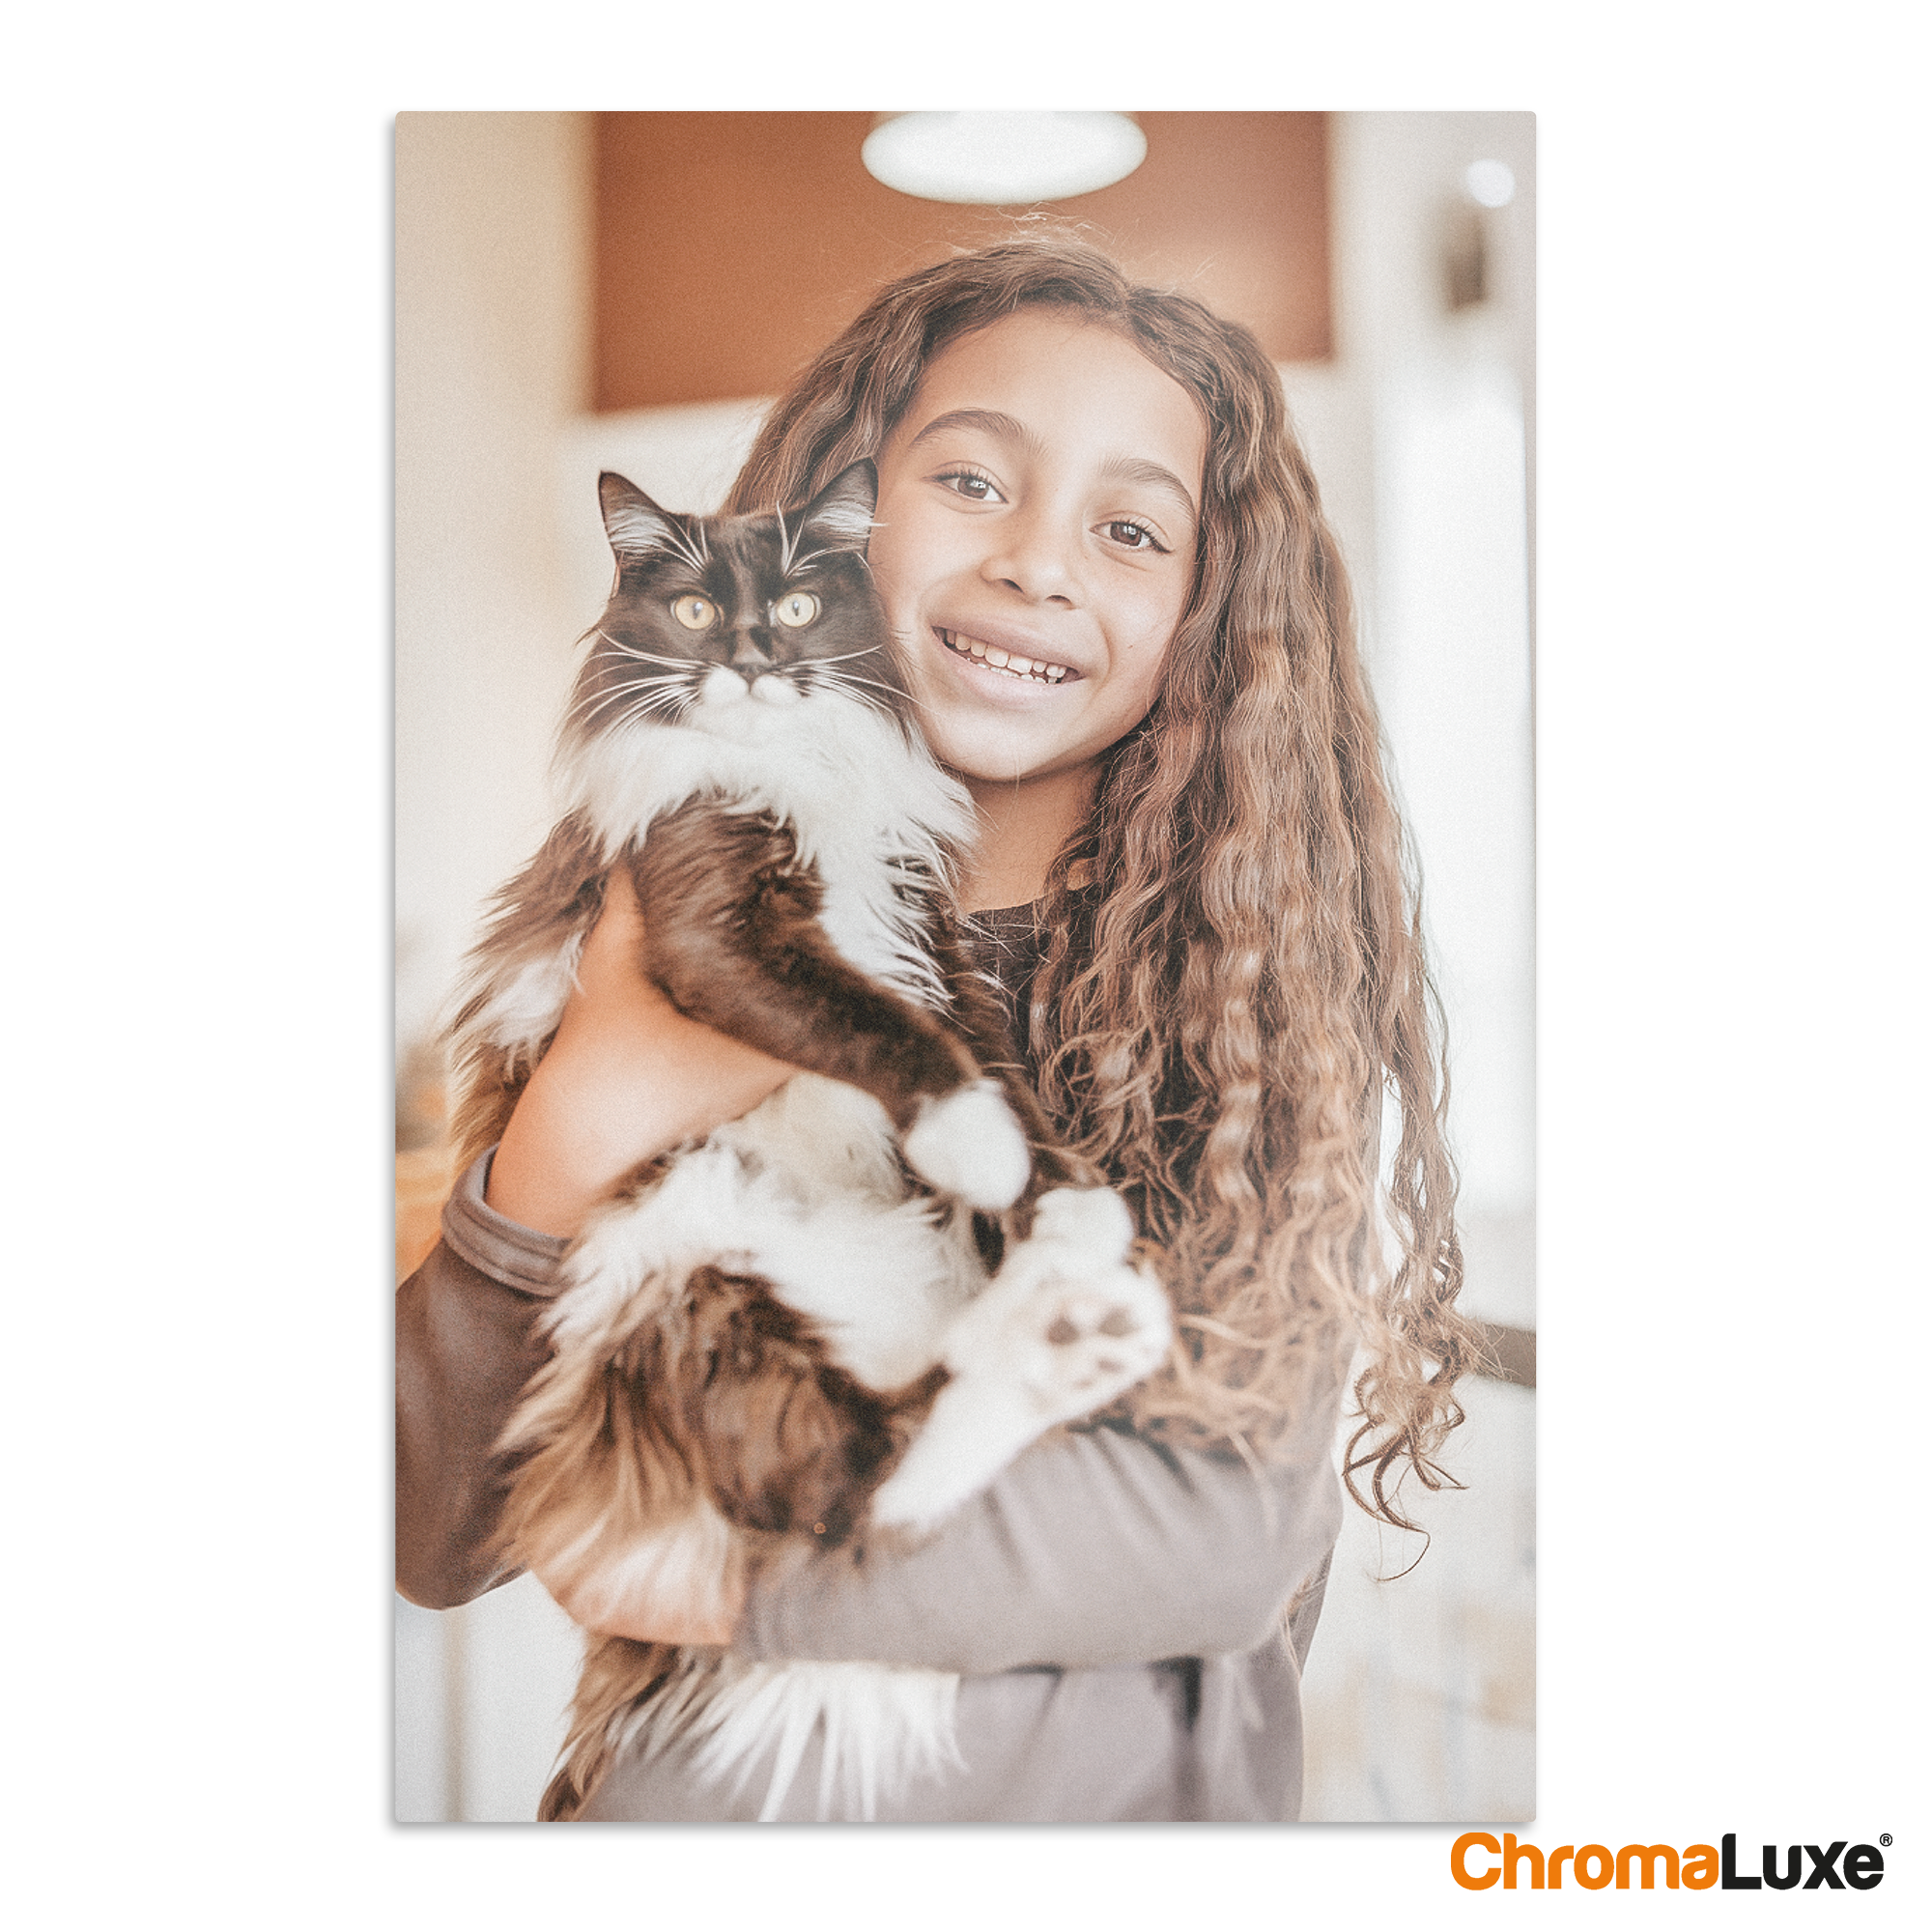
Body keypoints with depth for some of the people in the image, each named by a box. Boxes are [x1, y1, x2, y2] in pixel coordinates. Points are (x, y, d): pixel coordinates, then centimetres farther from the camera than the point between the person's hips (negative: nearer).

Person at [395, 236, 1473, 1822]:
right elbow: (433, 1543, -5)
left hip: (1113, 1790, -1)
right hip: (692, 1780, 2)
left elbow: (1232, 1526, -14)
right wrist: (570, 1146, -19)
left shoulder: (1280, 947, -6)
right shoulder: (684, 927, -1)